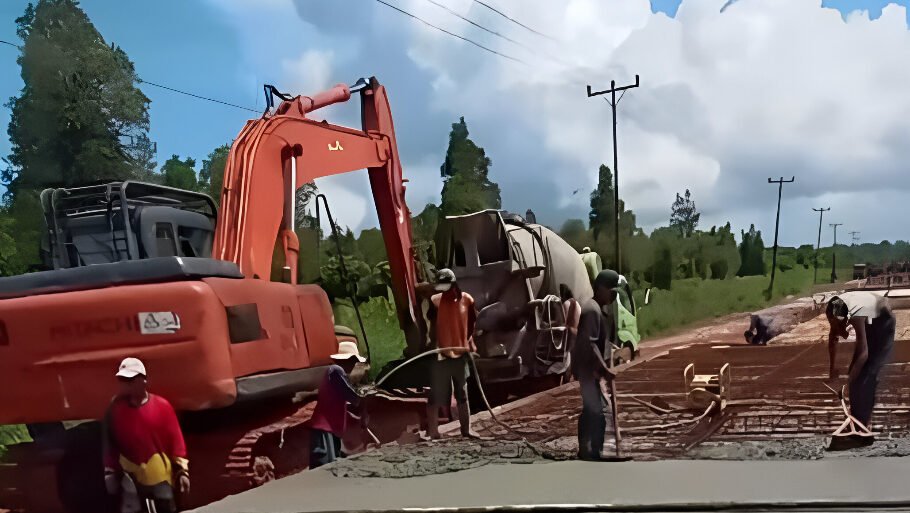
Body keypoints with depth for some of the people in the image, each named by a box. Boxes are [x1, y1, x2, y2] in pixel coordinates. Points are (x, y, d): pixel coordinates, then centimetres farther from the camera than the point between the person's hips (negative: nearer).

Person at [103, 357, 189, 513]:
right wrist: (110, 472, 4)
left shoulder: (162, 406, -5)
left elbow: (176, 440, -3)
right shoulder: (115, 408, -3)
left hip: (161, 477, 0)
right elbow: (109, 443, 5)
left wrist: (182, 471, -5)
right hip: (132, 477, 0)